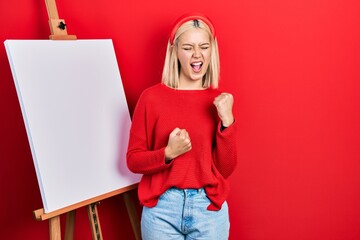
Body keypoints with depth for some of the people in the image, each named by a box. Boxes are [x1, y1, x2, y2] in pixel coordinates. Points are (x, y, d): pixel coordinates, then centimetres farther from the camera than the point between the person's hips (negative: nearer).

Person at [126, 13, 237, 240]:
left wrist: (227, 121, -13)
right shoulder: (152, 97, -6)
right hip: (162, 208, -1)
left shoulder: (220, 102, -1)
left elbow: (225, 169, -2)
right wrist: (168, 153, -18)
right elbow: (133, 160, -1)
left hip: (209, 209, 1)